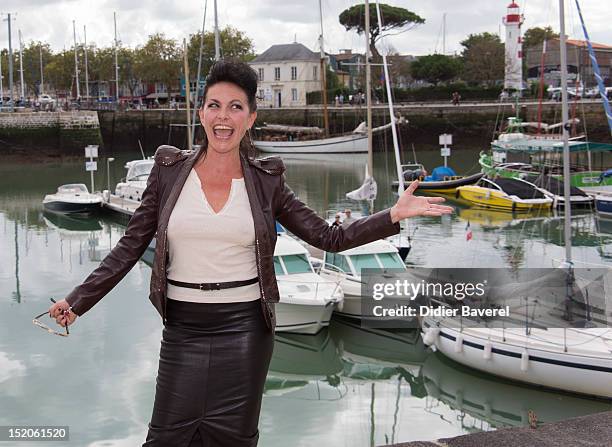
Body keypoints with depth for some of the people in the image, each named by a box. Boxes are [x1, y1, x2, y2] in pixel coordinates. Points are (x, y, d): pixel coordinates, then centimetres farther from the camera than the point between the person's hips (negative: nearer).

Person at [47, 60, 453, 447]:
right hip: (183, 327, 0)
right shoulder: (170, 170, 0)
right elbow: (130, 248, 3)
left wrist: (395, 214, -8)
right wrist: (77, 302, -1)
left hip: (245, 328, 0)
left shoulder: (266, 181, 0)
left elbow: (330, 237, 2)